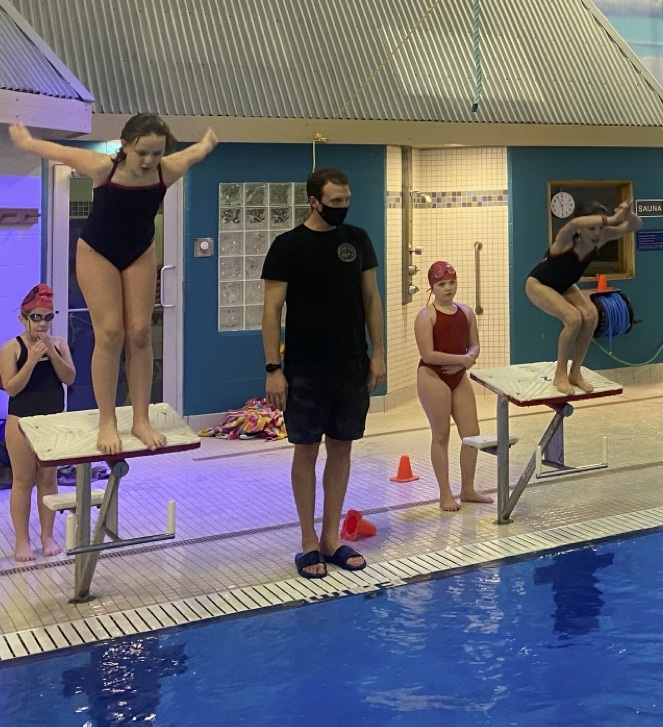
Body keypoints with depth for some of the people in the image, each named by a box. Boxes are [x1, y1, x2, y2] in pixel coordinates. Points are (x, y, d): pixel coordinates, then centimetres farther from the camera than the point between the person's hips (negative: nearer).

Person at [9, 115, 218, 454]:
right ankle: (106, 423, -3)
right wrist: (25, 141, 6)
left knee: (140, 333, -2)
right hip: (97, 253, -3)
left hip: (140, 254, 3)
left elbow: (196, 151, 1)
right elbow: (57, 151, -13)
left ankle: (141, 420, 5)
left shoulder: (167, 170, -23)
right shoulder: (103, 167, -31)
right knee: (110, 333, -11)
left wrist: (208, 140, 23)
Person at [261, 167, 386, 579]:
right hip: (306, 370, -4)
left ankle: (332, 539, 19)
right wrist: (273, 369, -14)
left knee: (341, 449, 9)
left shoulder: (358, 240, 6)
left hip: (352, 366, 4)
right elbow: (272, 310, -8)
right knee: (307, 451, 3)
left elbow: (371, 299, 10)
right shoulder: (289, 246, -6)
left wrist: (378, 353, 4)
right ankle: (310, 543, 14)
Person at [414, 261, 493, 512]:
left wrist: (466, 361, -13)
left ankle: (468, 490, 22)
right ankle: (445, 494, 12)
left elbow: (474, 346, 9)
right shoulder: (426, 316, -12)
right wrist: (462, 359, -17)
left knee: (472, 433, 6)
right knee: (441, 436, 2)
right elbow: (428, 354, -19)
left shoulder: (466, 312, 6)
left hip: (459, 378, 6)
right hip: (433, 378, -6)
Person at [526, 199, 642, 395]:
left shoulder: (601, 238, -21)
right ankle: (560, 375, -9)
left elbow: (635, 225, -27)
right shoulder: (566, 239, -37)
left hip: (564, 286, 6)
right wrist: (613, 219, -69)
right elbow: (574, 223, -63)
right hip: (538, 284, -6)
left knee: (591, 315, -16)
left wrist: (627, 214, -50)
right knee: (574, 318, -26)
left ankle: (575, 373, -2)